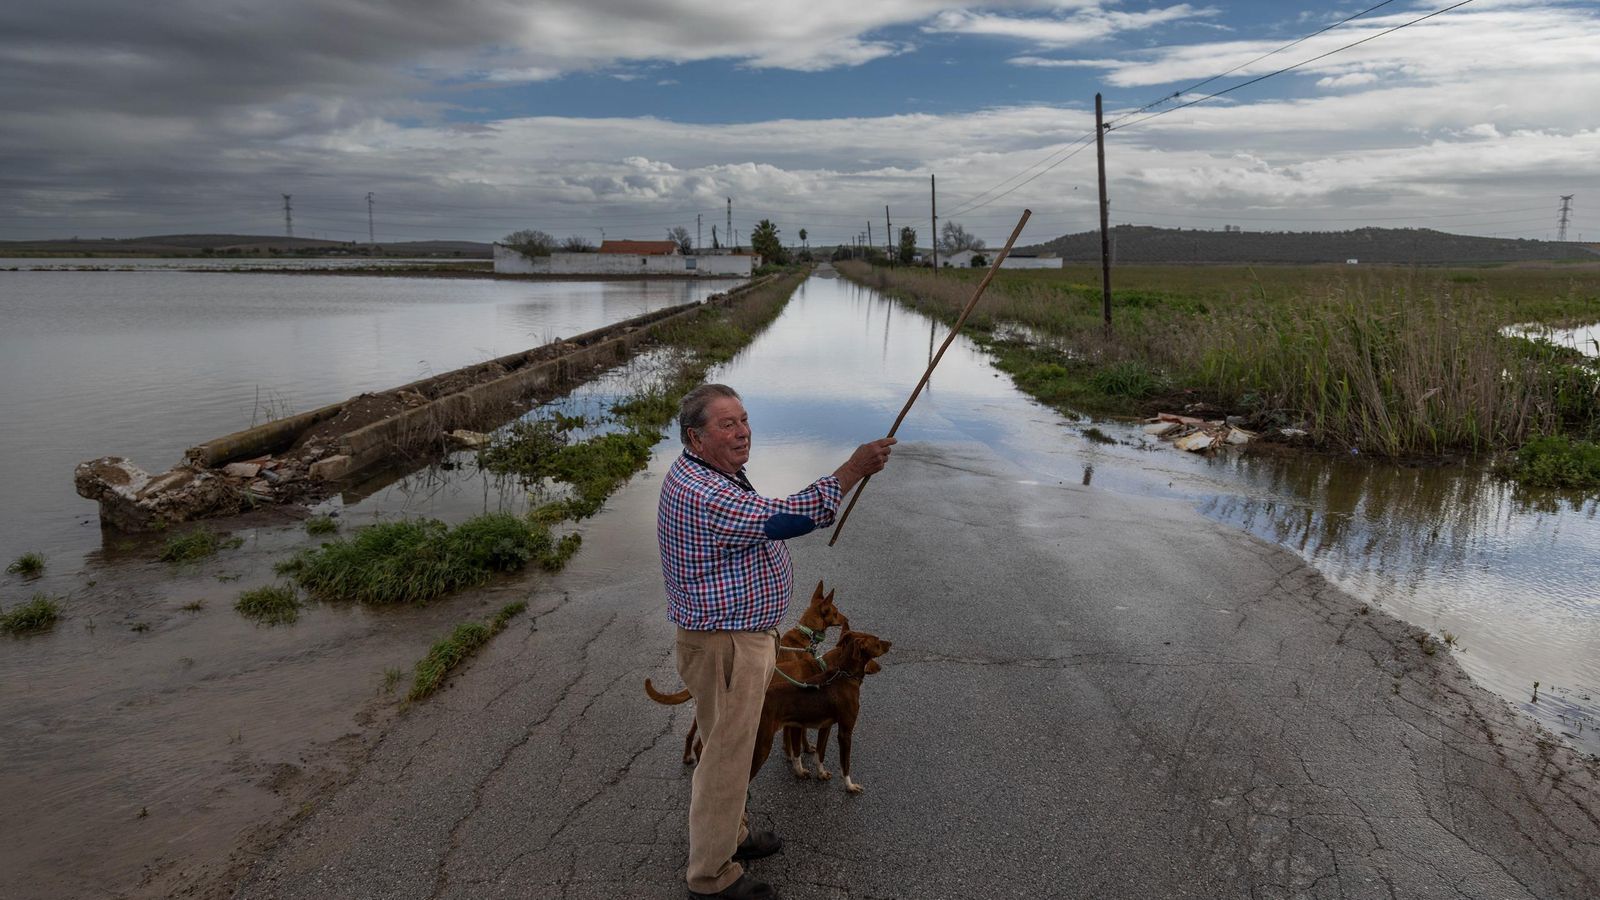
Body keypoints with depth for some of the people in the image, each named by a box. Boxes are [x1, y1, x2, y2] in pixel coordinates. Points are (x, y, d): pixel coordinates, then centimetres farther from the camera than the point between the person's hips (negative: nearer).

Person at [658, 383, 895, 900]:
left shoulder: (711, 475, 7)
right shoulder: (701, 493, -28)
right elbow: (781, 520, -35)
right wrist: (853, 470, -34)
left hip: (743, 635, 11)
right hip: (724, 646, -11)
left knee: (732, 745, 24)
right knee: (725, 756, 3)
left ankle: (730, 834, 42)